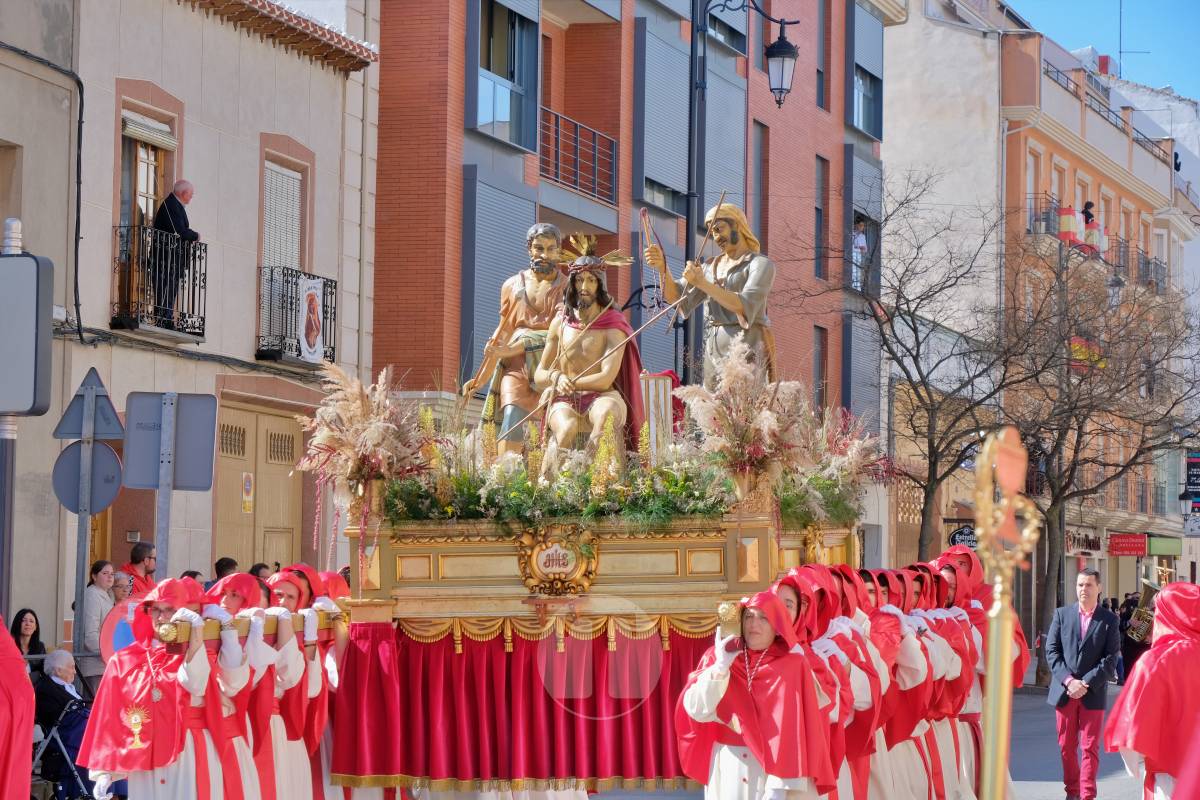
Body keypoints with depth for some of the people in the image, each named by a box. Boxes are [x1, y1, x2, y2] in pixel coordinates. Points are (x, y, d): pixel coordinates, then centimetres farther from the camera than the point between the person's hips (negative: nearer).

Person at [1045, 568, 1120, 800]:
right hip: (1064, 691, 2)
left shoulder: (1109, 620, 1)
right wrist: (1068, 681, -11)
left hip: (1093, 693, -2)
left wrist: (1086, 684, -13)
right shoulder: (1062, 614, 6)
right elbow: (1052, 651, 1)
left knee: (1090, 747, -1)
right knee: (1066, 746, 8)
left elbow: (1110, 658, -4)